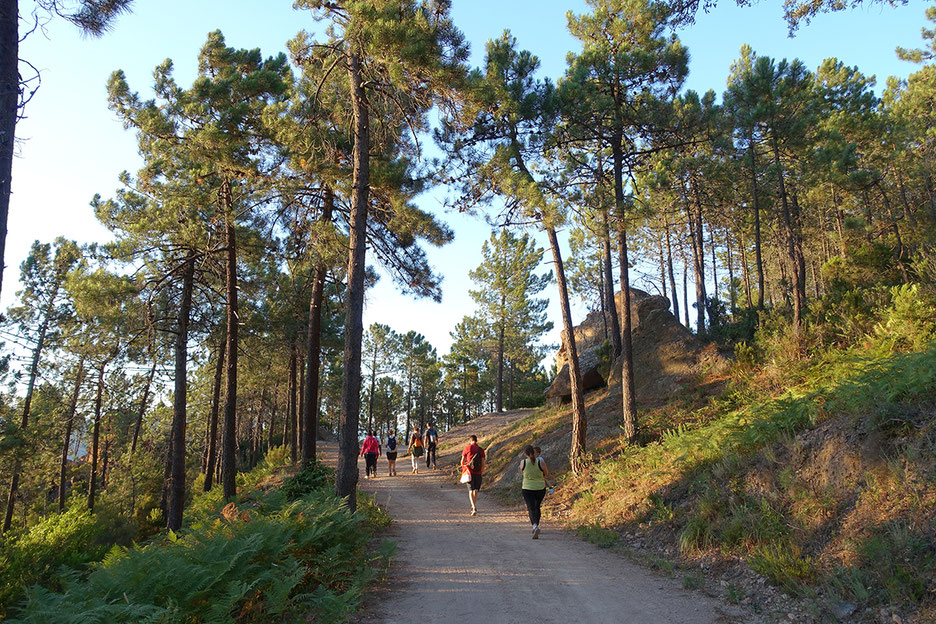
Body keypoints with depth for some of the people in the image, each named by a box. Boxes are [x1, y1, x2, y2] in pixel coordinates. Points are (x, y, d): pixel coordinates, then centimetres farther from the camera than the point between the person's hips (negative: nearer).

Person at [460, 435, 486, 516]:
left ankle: (474, 508, -18)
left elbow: (462, 461, 4)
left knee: (471, 491, -1)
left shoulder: (467, 448, -1)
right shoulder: (481, 450, 4)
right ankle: (473, 507, 29)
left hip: (470, 472, -2)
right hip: (478, 473, 2)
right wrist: (481, 473, 12)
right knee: (476, 490, 16)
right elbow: (483, 463, 2)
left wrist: (463, 469, 21)